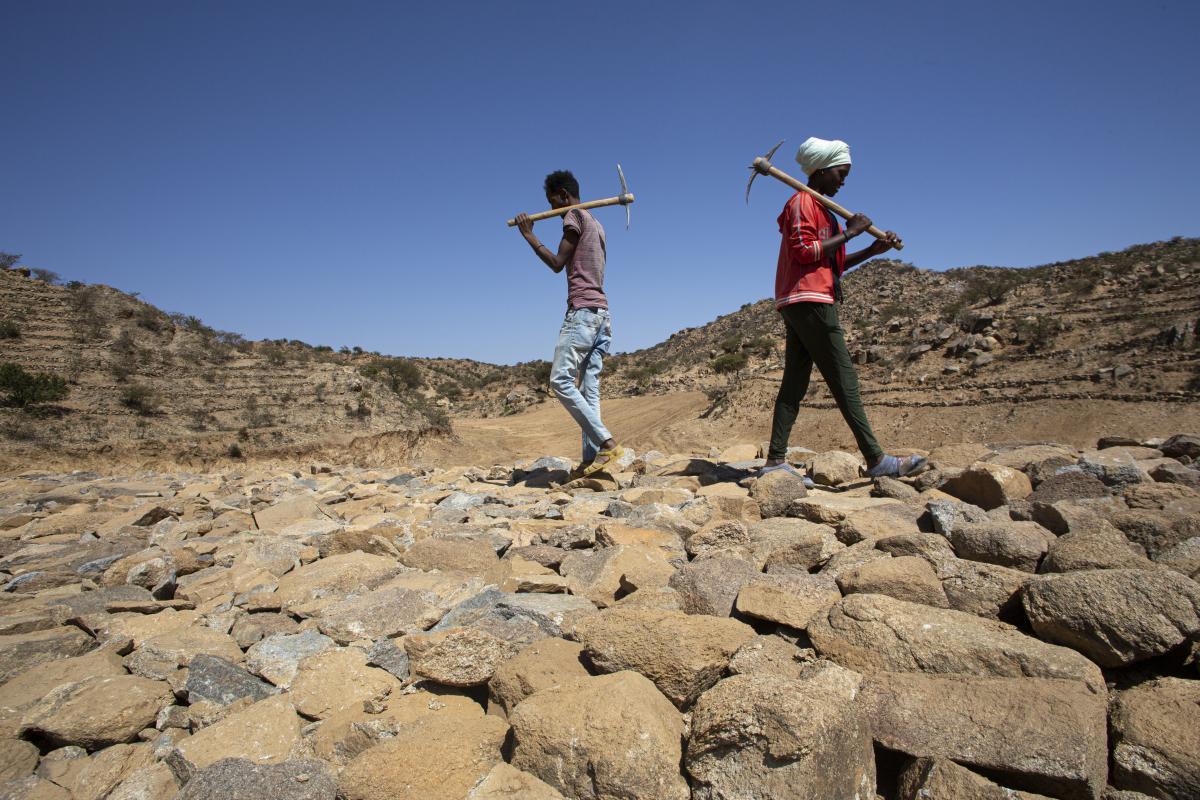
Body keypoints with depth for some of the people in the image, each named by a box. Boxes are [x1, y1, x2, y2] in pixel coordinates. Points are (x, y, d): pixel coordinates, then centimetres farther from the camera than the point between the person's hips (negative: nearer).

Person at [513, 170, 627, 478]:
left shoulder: (574, 216, -1)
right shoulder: (597, 225, 25)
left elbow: (557, 264, -6)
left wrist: (529, 235, 4)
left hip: (582, 310, -9)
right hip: (602, 312, 9)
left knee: (561, 381, -13)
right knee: (589, 388, 2)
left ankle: (607, 443, -20)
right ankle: (591, 456, -4)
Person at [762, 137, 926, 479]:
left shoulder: (819, 208, 27)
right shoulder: (802, 202, -3)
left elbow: (831, 264, 24)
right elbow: (804, 252, -16)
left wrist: (872, 250, 14)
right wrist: (849, 233, -9)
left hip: (800, 306, 10)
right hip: (809, 301, -10)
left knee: (794, 382, 3)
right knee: (844, 380, -9)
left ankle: (776, 459, 2)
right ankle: (876, 459, -5)